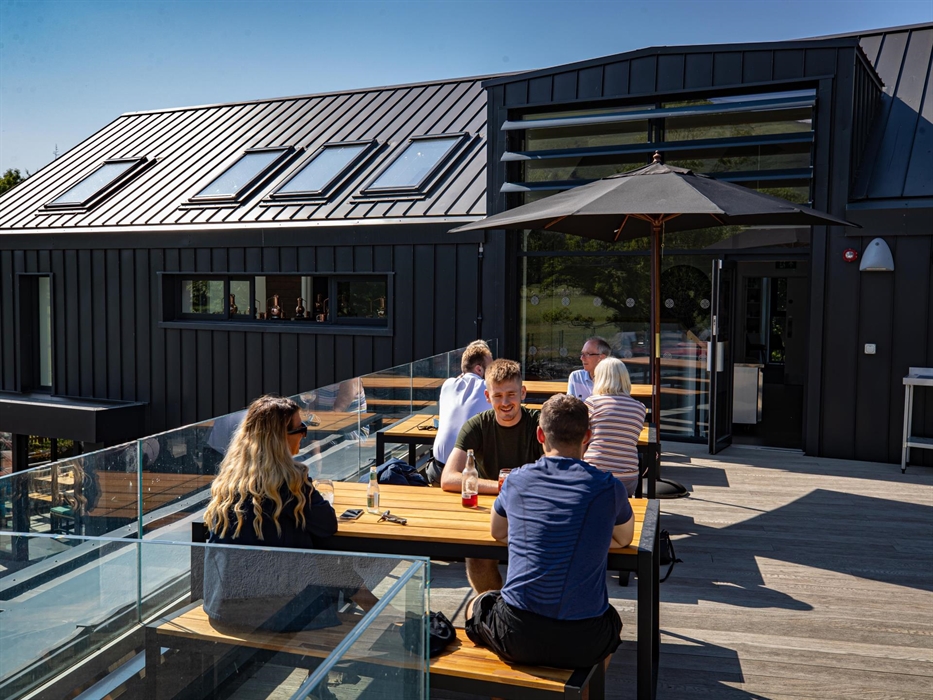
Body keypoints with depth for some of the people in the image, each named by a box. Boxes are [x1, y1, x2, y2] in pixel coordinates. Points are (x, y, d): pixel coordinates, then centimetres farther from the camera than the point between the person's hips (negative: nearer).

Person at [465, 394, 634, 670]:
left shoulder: (517, 480, 1)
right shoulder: (608, 487, -5)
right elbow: (624, 538, 17)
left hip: (517, 638, 0)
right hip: (583, 646, 0)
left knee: (477, 605, 32)